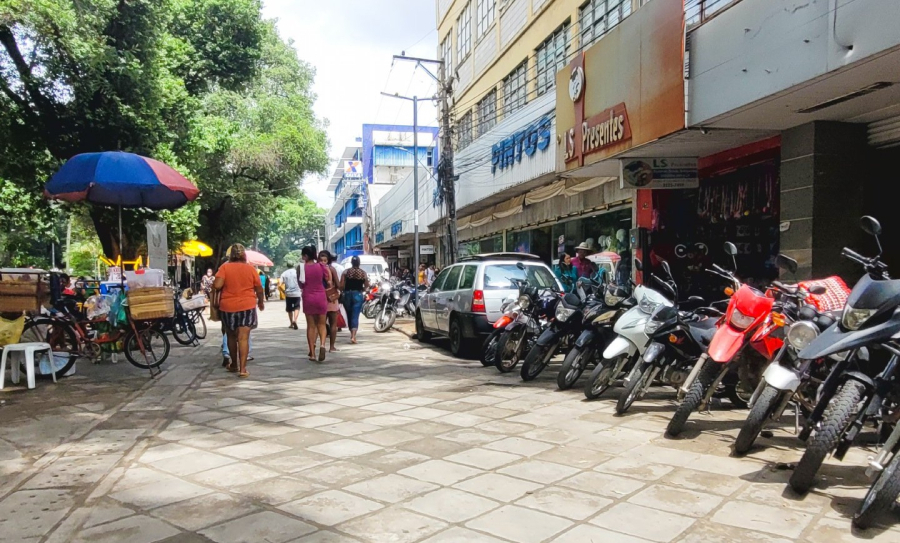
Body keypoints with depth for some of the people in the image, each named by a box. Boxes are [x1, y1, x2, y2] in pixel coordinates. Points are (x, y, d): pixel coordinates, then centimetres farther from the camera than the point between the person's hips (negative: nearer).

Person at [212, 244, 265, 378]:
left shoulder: (225, 267, -4)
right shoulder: (250, 268, 0)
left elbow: (217, 285, -14)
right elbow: (259, 289, 4)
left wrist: (215, 298, 6)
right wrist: (261, 302, 21)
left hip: (228, 306, 1)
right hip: (247, 306, -1)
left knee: (231, 336, 17)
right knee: (243, 338, -3)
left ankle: (234, 364, 29)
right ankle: (242, 369, -8)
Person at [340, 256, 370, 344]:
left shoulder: (346, 272, -2)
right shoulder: (363, 273, -1)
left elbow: (341, 285, -7)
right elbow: (366, 286, 0)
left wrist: (344, 291, 11)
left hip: (347, 295, 1)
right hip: (358, 295, -1)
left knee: (349, 315, 16)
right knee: (355, 316, -3)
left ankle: (352, 334, 25)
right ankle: (353, 336, -16)